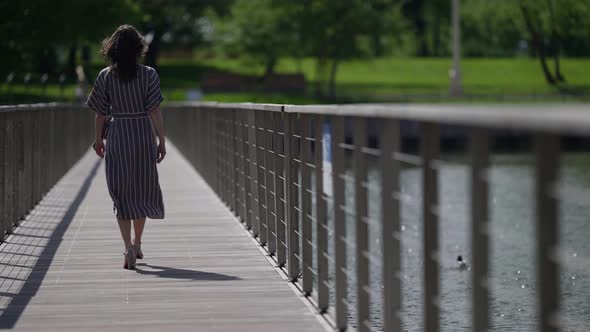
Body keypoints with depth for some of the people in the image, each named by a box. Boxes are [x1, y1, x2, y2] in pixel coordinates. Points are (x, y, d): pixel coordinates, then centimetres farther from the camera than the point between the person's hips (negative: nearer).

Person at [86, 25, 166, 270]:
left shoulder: (106, 76, -4)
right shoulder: (148, 75, -7)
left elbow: (100, 113, 1)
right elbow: (155, 112, -10)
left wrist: (98, 139, 14)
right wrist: (162, 141, -4)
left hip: (117, 137, 0)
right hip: (143, 135, 0)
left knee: (121, 194, 2)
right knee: (142, 189, 16)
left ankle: (128, 247, -13)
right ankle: (137, 244, 27)